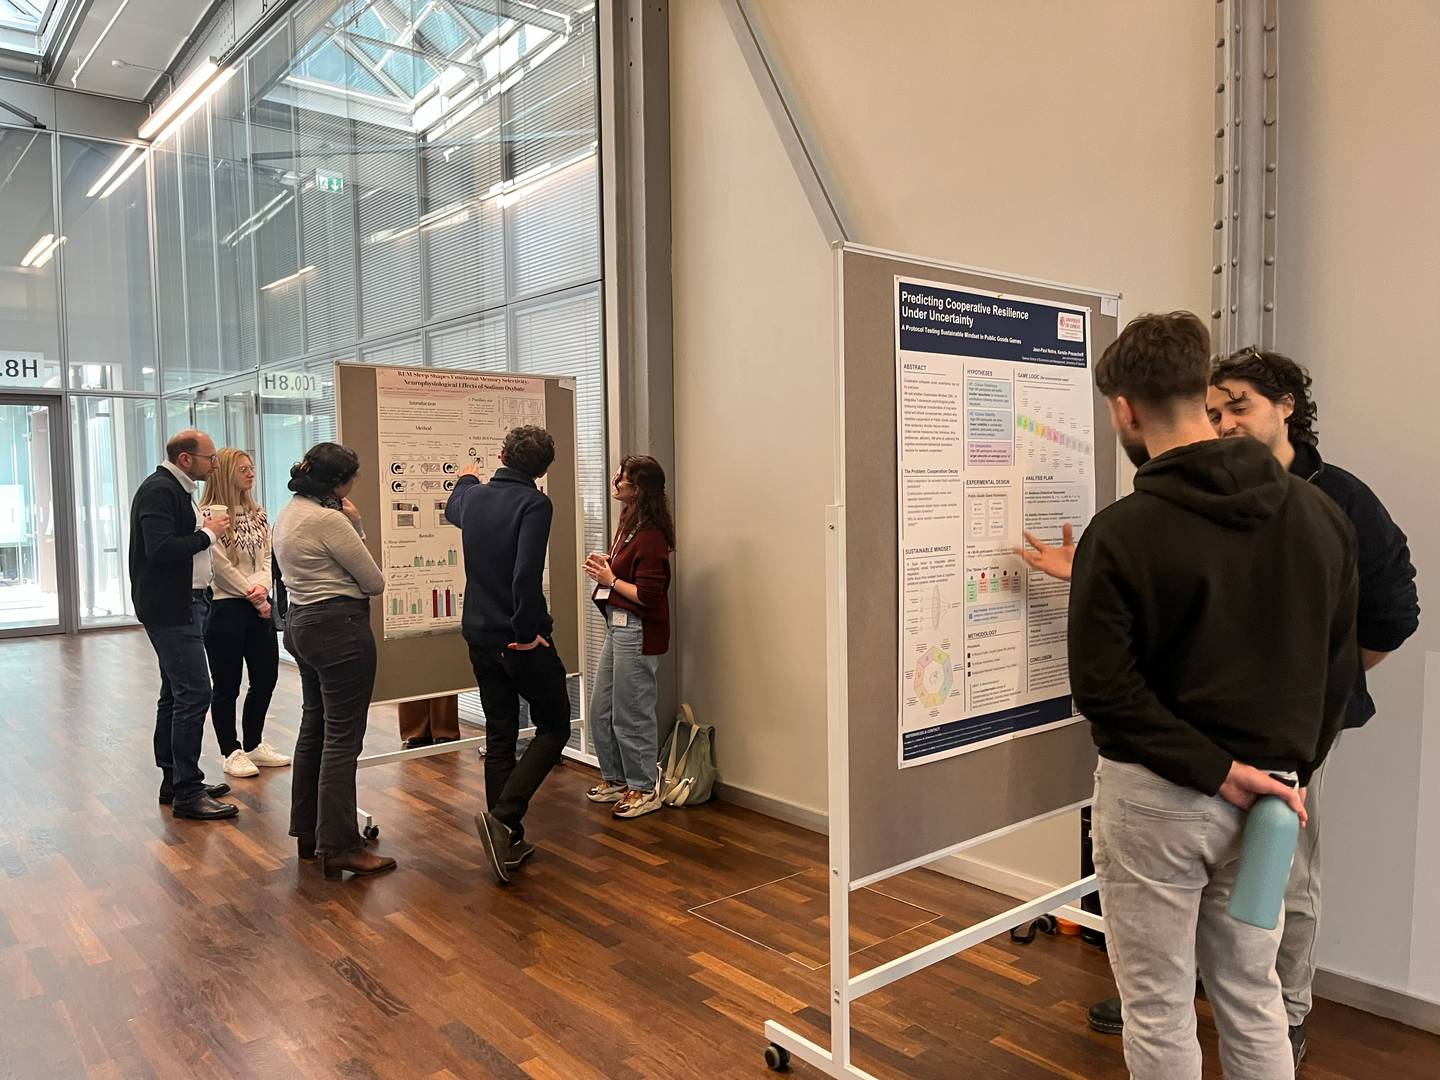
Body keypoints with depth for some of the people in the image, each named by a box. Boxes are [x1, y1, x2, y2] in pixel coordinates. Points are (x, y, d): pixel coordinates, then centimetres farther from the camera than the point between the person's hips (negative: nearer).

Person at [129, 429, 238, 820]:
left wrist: (207, 529, 5)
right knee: (194, 694, -12)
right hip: (170, 608, -11)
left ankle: (174, 781, 25)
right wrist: (208, 534, -15)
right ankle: (187, 793, -7)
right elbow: (160, 549, -26)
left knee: (175, 694, 15)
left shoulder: (177, 489, 16)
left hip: (185, 604, 11)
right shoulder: (159, 490, -15)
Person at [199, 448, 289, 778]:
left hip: (259, 606, 7)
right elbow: (222, 567, -14)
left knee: (266, 677, 13)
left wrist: (262, 587, -12)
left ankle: (254, 745, 29)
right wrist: (255, 599, -10)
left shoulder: (258, 514, 10)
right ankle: (231, 752, 17)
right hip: (224, 607, -7)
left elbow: (267, 558, 8)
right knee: (227, 686, 4)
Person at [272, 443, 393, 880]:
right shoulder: (329, 520, -18)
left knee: (314, 726, 18)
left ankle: (308, 832, 28)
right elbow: (374, 582, -13)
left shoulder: (288, 513, 11)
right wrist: (356, 527, -1)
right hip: (339, 628, -10)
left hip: (302, 622, 10)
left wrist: (350, 528, 2)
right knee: (342, 737, -5)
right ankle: (340, 847, 0)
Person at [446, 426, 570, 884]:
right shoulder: (534, 503, -17)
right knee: (553, 727, 9)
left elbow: (452, 508, 32)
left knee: (499, 736, 14)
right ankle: (503, 816, -7)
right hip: (522, 640, -7)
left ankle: (509, 842, 20)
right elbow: (526, 575, -29)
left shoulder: (474, 496, 5)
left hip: (479, 636, 7)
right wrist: (528, 631, -17)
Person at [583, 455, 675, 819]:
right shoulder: (628, 525, 10)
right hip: (617, 626, 10)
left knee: (632, 714, 1)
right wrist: (603, 566, 3)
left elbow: (648, 595, -22)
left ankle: (644, 789, 16)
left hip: (637, 632, -10)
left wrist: (610, 579, -14)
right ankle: (616, 779, 32)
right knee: (601, 710, 17)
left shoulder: (650, 536, -20)